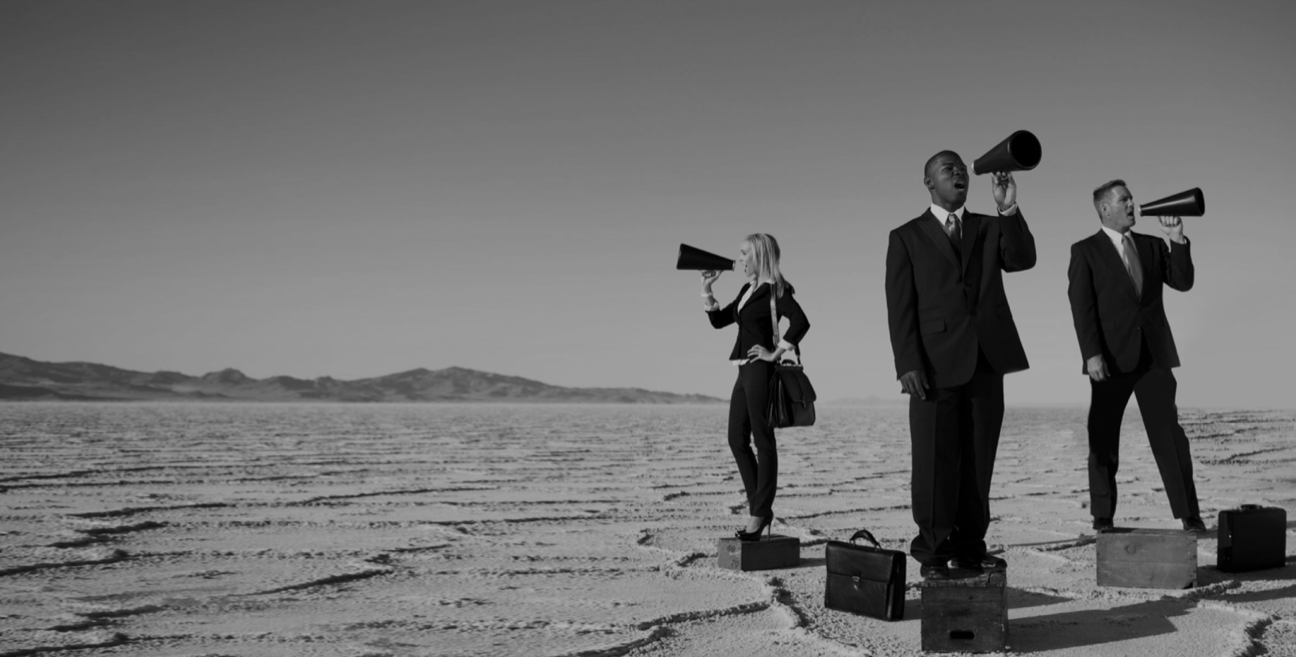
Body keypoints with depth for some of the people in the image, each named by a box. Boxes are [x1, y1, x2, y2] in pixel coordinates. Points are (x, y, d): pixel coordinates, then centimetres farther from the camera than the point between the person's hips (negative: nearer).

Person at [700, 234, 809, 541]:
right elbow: (719, 320, 20)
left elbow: (800, 321, -23)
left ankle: (760, 513, 2)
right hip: (745, 371, 9)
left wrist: (776, 352, -18)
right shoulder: (748, 290, 16)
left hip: (760, 371, -9)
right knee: (737, 440, 10)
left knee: (763, 441, -3)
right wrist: (706, 289, 9)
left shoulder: (774, 289, -10)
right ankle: (758, 508, 17)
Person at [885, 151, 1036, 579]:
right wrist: (906, 364, -11)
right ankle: (933, 551, 5)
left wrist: (1009, 209, -14)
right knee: (935, 460, -1)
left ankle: (970, 546, 13)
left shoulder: (991, 228, 17)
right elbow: (900, 306, 0)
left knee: (978, 459, 5)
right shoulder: (907, 237, 7)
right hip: (936, 362, -3)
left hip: (986, 359, 3)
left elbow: (1023, 259, -2)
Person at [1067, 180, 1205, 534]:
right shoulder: (1085, 251, 2)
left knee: (1170, 436, 2)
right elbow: (1081, 306, -7)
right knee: (1103, 440, 2)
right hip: (1112, 358, -3)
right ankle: (1102, 517, 10)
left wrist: (1177, 240, -6)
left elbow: (1183, 282, 5)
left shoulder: (1152, 246, 15)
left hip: (1154, 355, 3)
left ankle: (1189, 514, 7)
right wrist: (1092, 354, -17)